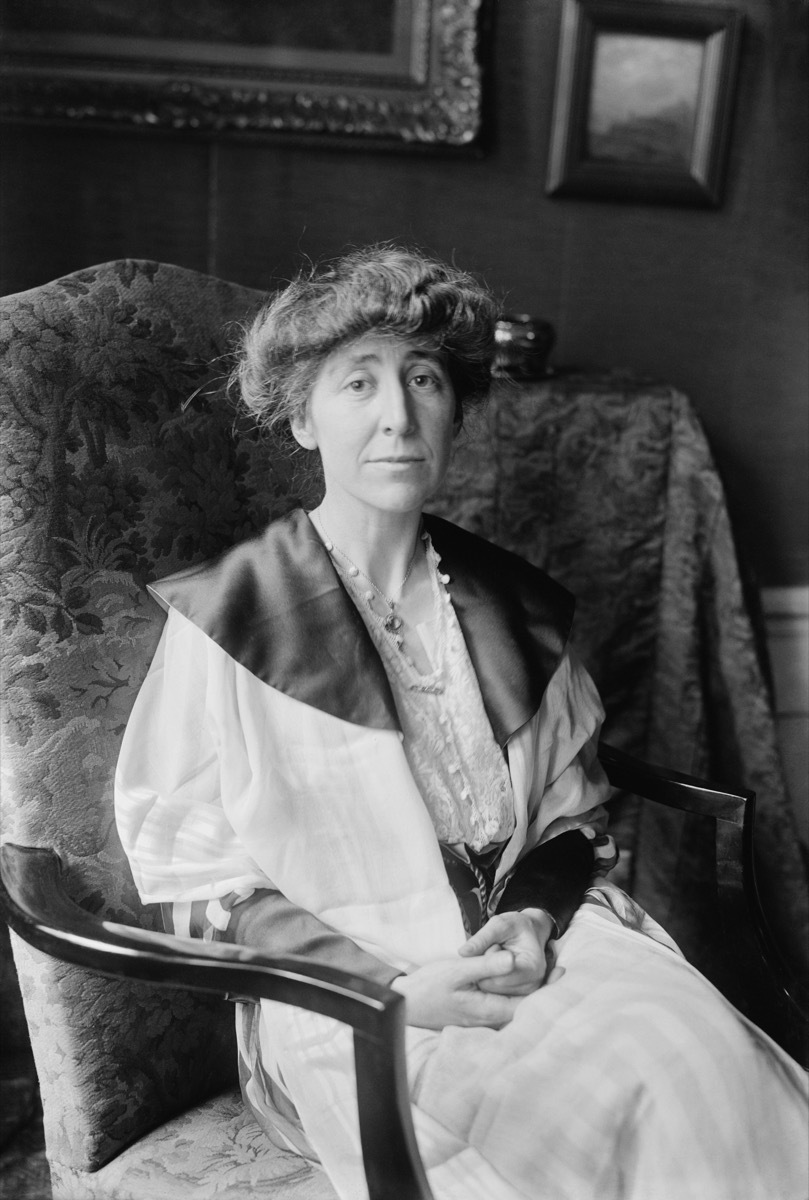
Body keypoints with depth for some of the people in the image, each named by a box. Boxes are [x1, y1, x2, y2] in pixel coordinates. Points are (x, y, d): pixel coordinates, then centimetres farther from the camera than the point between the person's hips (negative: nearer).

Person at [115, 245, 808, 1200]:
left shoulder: (516, 607, 7)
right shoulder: (226, 618, -7)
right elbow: (198, 884, -4)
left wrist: (535, 918, -5)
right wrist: (393, 984, -14)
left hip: (536, 934, 5)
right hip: (341, 987, -5)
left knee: (707, 1057, -21)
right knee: (634, 1090, -26)